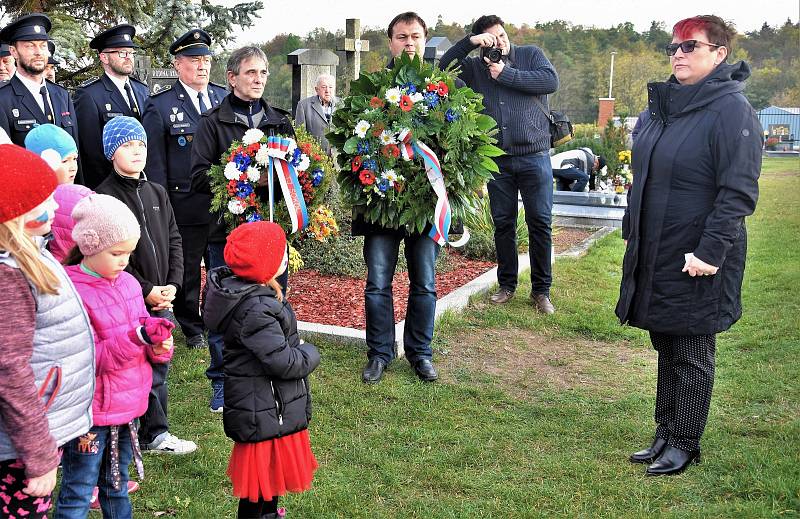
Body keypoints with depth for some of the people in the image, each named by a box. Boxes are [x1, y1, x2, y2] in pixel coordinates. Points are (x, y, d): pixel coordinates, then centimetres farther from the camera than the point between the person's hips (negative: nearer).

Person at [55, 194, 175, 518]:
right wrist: (136, 337, -30)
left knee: (117, 486, 22)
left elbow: (143, 342, 12)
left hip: (128, 407, 7)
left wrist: (159, 346, -10)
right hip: (91, 414, -7)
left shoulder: (128, 283, 4)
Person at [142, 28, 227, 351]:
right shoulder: (160, 107, -4)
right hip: (186, 206, -3)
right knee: (187, 270, 10)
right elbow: (154, 163, -4)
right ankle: (192, 329, 27)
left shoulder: (225, 99, 7)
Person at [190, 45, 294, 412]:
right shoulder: (213, 122, 3)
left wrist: (274, 181, -9)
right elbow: (199, 177, -6)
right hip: (228, 228, -3)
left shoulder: (280, 121, 15)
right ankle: (223, 382, 18)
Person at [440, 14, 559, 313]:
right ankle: (506, 285, 20)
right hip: (497, 160, 2)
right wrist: (469, 42, -10)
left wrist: (506, 74, -12)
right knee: (503, 224, 7)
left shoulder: (531, 54, 6)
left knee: (540, 223, -2)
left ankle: (541, 290, 7)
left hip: (534, 157, -2)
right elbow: (443, 68, -1)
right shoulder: (476, 68, 10)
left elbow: (551, 81, -11)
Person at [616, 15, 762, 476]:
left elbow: (739, 192, -18)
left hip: (697, 260, -8)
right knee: (666, 347, 16)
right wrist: (633, 230, 18)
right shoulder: (666, 105, 12)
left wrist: (711, 251, -22)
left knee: (691, 354, 4)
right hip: (654, 254, 8)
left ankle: (685, 444, 19)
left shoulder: (731, 110, -13)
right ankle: (665, 435, 29)